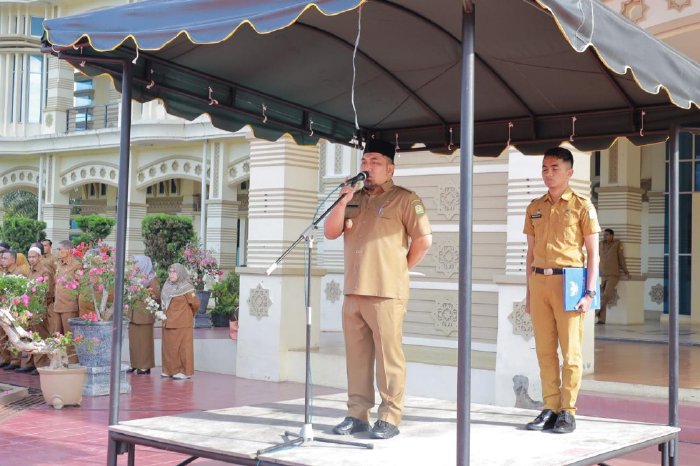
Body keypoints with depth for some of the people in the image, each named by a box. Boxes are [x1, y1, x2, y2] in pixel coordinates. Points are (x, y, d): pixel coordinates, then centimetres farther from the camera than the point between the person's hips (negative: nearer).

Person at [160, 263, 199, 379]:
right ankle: (170, 370, 17)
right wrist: (165, 314, 13)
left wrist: (188, 314, 7)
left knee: (182, 347, -3)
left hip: (182, 324, -7)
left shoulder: (186, 288, -10)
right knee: (168, 347, 9)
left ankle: (184, 371, 3)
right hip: (168, 322, 7)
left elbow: (195, 304, -8)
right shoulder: (167, 286, 12)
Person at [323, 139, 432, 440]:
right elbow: (330, 233, 9)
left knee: (388, 356, -4)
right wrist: (343, 202, -4)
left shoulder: (404, 199, -1)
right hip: (353, 291, 6)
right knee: (357, 355, 8)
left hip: (386, 292, -6)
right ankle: (357, 414, 15)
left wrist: (401, 268, 2)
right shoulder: (355, 199, 16)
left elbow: (424, 240, -4)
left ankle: (389, 418, 1)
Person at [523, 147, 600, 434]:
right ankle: (550, 408, 13)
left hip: (568, 282, -4)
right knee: (545, 349, 6)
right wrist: (529, 291, 13)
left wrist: (590, 292, -9)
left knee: (570, 350, -1)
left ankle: (568, 412, 5)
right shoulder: (534, 208, 13)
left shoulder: (582, 206, 1)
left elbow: (593, 254, -1)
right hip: (539, 282, 4)